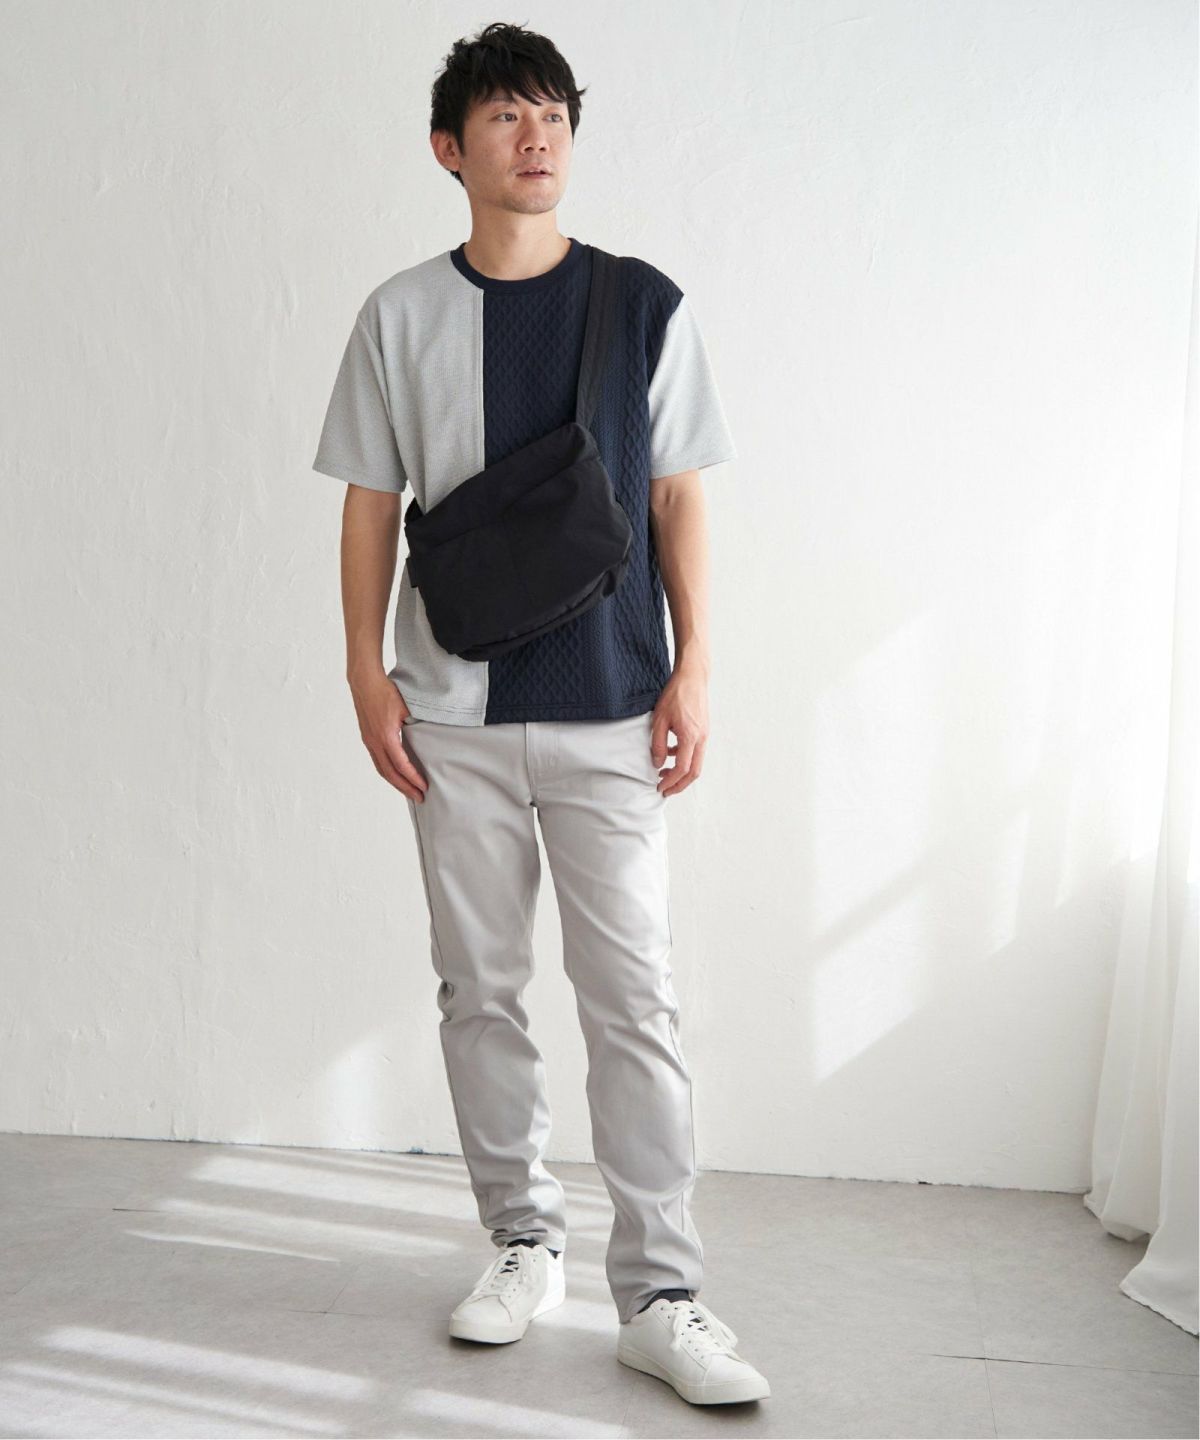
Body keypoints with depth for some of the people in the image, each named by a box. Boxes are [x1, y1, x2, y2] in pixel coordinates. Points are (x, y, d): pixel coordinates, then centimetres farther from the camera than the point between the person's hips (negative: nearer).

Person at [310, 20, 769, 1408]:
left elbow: (676, 498, 5)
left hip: (609, 707, -1)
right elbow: (371, 503, 8)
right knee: (479, 986, 8)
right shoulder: (401, 316, 5)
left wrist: (694, 667, -1)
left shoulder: (645, 304, 4)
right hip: (455, 715, 2)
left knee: (633, 997, -3)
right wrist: (367, 673, 1)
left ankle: (659, 1294, 5)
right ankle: (524, 1240, 25)